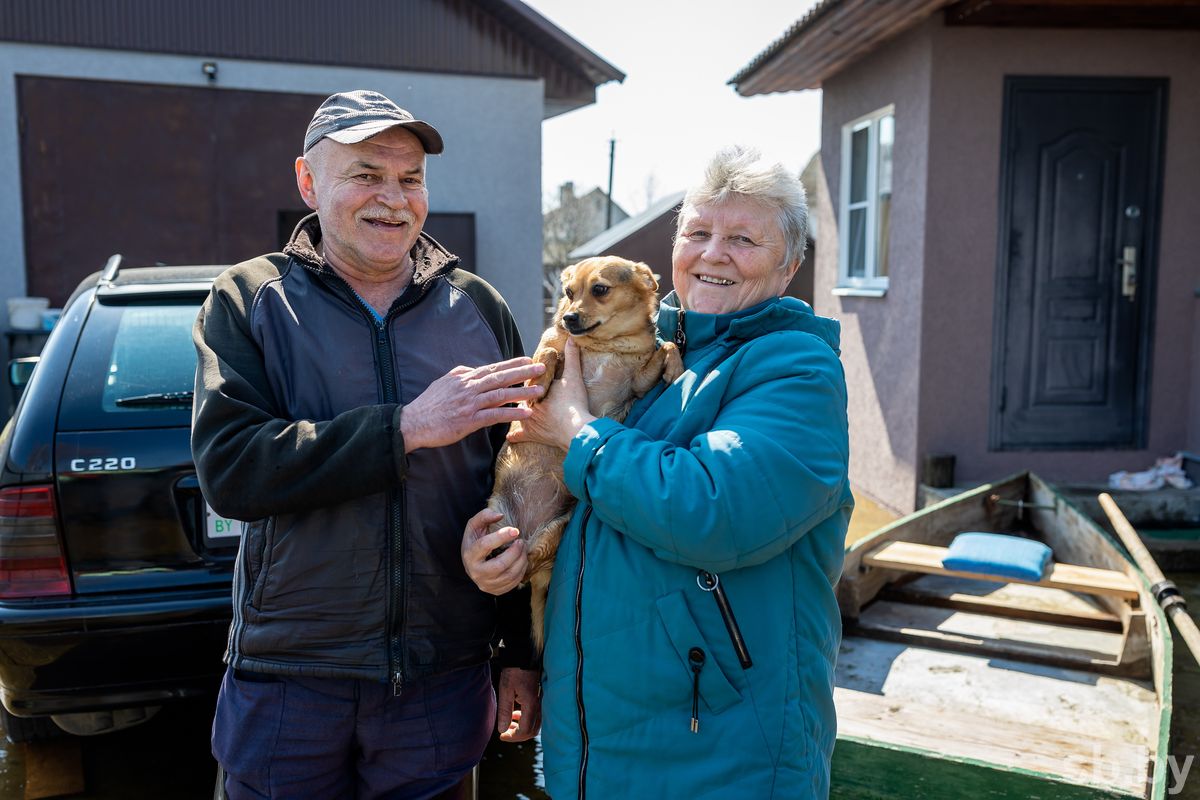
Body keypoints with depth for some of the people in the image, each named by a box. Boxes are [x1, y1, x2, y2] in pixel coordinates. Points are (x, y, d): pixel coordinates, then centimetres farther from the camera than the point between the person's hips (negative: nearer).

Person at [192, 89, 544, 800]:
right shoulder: (251, 300, -2)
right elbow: (229, 470, -16)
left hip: (445, 679, 1)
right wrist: (404, 427, -25)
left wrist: (524, 655, 4)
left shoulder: (479, 307, 2)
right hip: (287, 680, -1)